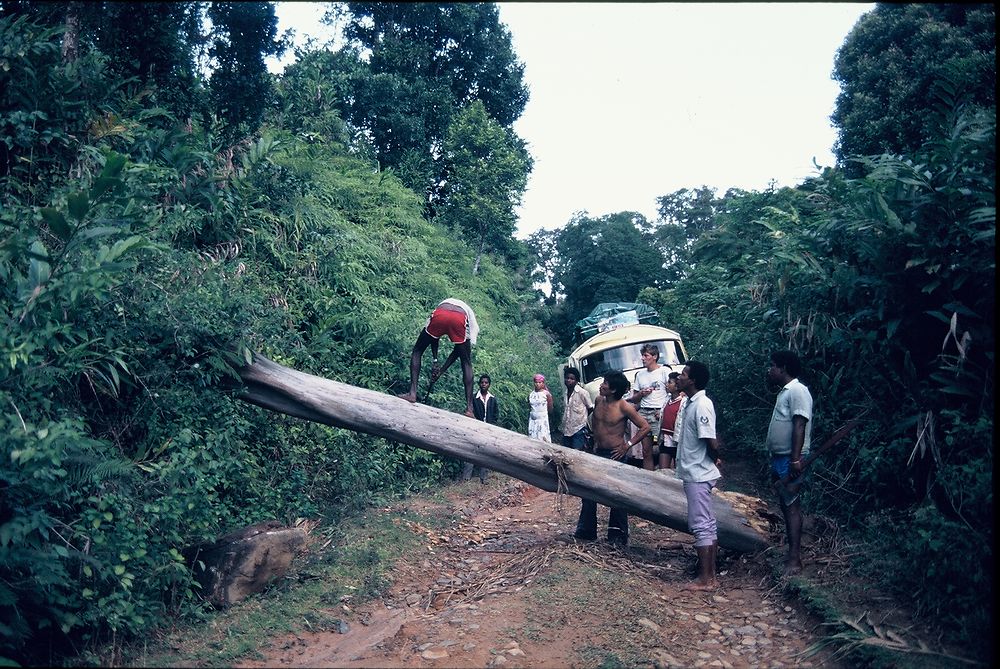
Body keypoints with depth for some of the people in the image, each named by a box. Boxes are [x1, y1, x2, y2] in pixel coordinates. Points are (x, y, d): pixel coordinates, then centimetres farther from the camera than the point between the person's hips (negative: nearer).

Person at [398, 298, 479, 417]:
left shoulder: (443, 304, 44)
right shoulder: (470, 314, 38)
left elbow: (434, 335, 26)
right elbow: (459, 349, 30)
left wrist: (435, 361, 23)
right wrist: (442, 370, 34)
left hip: (439, 316, 1)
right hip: (460, 321, 0)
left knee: (417, 351, 24)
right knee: (466, 363, 18)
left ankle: (412, 393, 11)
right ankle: (469, 408, 10)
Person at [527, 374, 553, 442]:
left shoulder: (547, 394, -6)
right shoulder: (530, 394, 5)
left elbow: (550, 409, 0)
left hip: (543, 420, -4)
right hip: (532, 420, 4)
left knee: (543, 439, -8)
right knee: (532, 439, 1)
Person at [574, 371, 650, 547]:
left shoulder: (624, 407, -18)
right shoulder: (599, 400, 1)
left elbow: (645, 427, -15)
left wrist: (628, 445, -15)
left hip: (615, 455, -7)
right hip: (598, 452, 7)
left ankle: (618, 535, 17)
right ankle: (586, 531, 23)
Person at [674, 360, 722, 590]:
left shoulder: (701, 405, -19)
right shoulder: (692, 403, 11)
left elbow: (711, 442, -21)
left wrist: (715, 459, -4)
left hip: (698, 475, -10)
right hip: (695, 473, 10)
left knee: (701, 525, -3)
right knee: (708, 524, 13)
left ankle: (705, 579, 4)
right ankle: (711, 575, 22)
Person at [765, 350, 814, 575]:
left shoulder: (797, 391, -14)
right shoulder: (784, 391, 17)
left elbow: (799, 426, -21)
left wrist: (795, 459, -26)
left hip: (790, 460, -10)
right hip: (780, 458, 10)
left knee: (791, 506, -8)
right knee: (786, 505, 13)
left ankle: (794, 559, -5)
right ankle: (790, 554, 20)